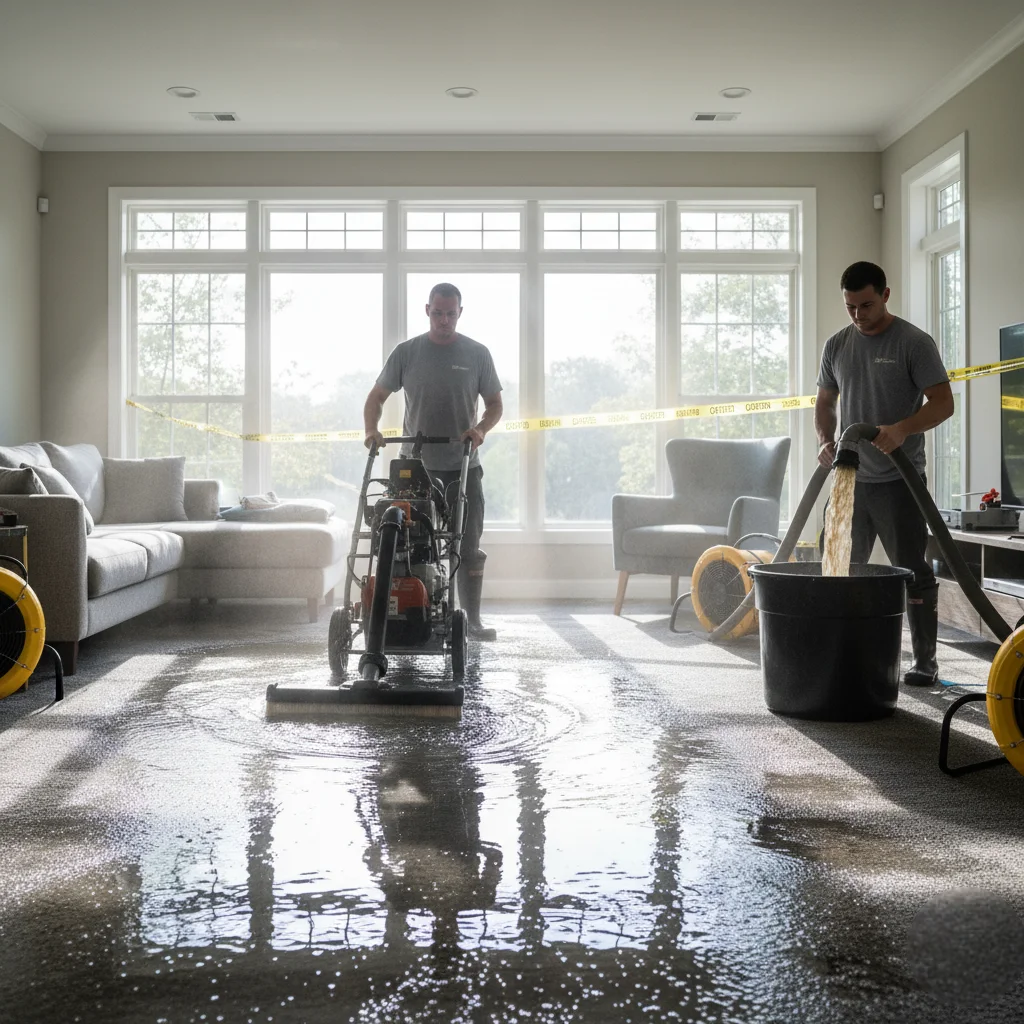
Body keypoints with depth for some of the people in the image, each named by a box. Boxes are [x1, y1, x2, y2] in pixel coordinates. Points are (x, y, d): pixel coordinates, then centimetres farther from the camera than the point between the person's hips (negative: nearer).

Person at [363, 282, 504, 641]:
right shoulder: (407, 353, 3)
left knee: (469, 547, 3)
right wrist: (371, 429, -13)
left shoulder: (477, 354, 4)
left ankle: (473, 620, 11)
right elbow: (377, 397, 6)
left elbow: (495, 403, 7)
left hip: (464, 467, 0)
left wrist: (480, 429, -14)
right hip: (418, 466, 0)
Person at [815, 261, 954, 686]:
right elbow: (825, 402, 16)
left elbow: (943, 402, -12)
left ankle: (925, 662, 8)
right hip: (850, 478, 6)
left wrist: (902, 429, -29)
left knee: (913, 571, -1)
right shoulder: (837, 345, 9)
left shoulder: (914, 343, -8)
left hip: (899, 480, -6)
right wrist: (826, 440, -3)